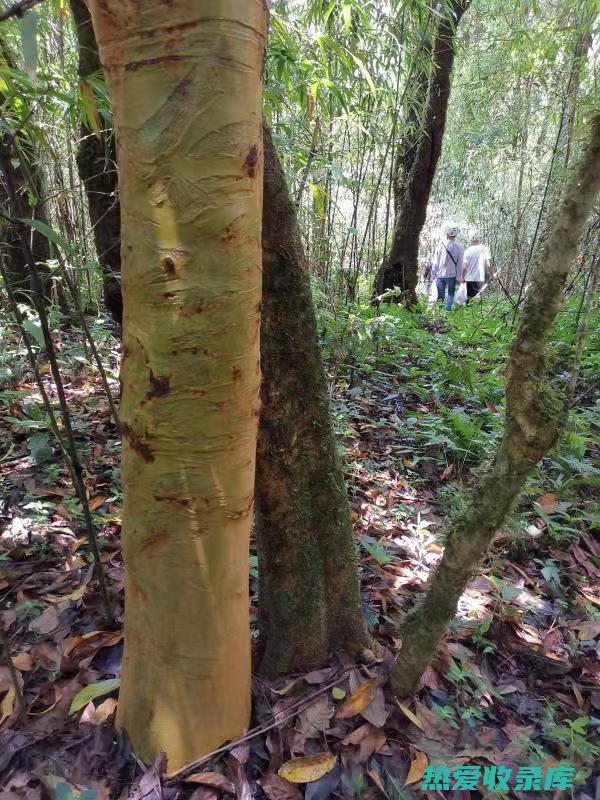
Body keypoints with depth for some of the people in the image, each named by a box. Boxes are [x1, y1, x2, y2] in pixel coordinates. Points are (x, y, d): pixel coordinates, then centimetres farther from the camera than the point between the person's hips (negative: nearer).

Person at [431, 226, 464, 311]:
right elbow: (459, 263, -5)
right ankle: (447, 310, 3)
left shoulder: (441, 245, -6)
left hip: (440, 274, 1)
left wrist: (434, 273, 8)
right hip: (452, 275, -1)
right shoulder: (459, 247, -8)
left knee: (440, 295, 12)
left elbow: (435, 261, -2)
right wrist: (458, 277, 3)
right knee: (451, 294, 13)